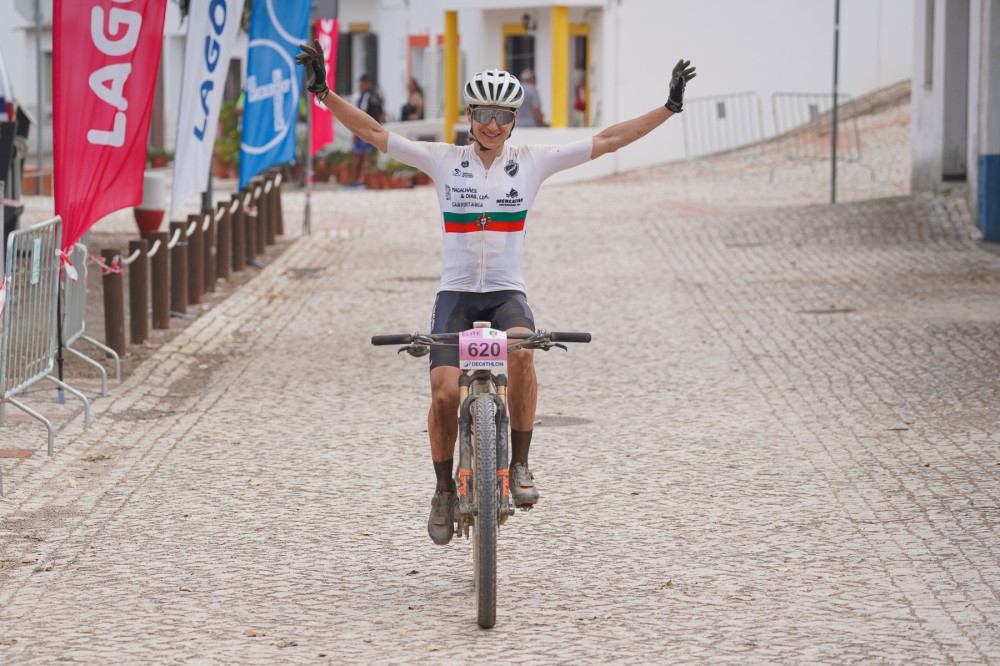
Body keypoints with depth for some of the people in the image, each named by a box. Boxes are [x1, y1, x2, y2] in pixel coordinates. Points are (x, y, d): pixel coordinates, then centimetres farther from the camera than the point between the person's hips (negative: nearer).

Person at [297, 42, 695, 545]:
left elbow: (606, 141, 1)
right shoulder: (443, 160, 1)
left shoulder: (532, 163, 3)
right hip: (456, 292, 0)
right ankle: (444, 490, 9)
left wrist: (669, 108, -4)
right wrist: (325, 94, -12)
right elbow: (372, 132, -2)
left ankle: (519, 465, -19)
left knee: (521, 350, -33)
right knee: (445, 394, -16)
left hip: (507, 293, 0)